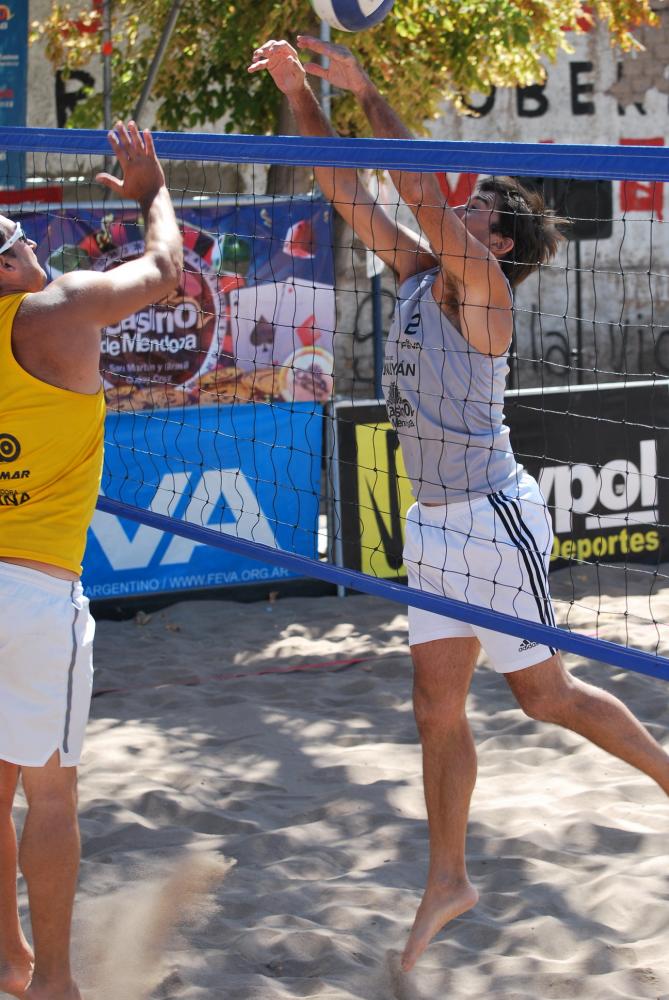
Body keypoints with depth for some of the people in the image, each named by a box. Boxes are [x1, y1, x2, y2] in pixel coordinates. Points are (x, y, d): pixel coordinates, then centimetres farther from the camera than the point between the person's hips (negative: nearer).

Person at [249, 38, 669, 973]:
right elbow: (345, 189, 8)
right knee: (438, 706, 7)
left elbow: (423, 192, -27)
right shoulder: (418, 273, 8)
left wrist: (367, 93, -24)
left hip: (492, 517, -8)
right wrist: (297, 89, 1)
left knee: (544, 694, 2)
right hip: (435, 520, 8)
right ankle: (447, 881, 15)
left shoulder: (483, 288, -13)